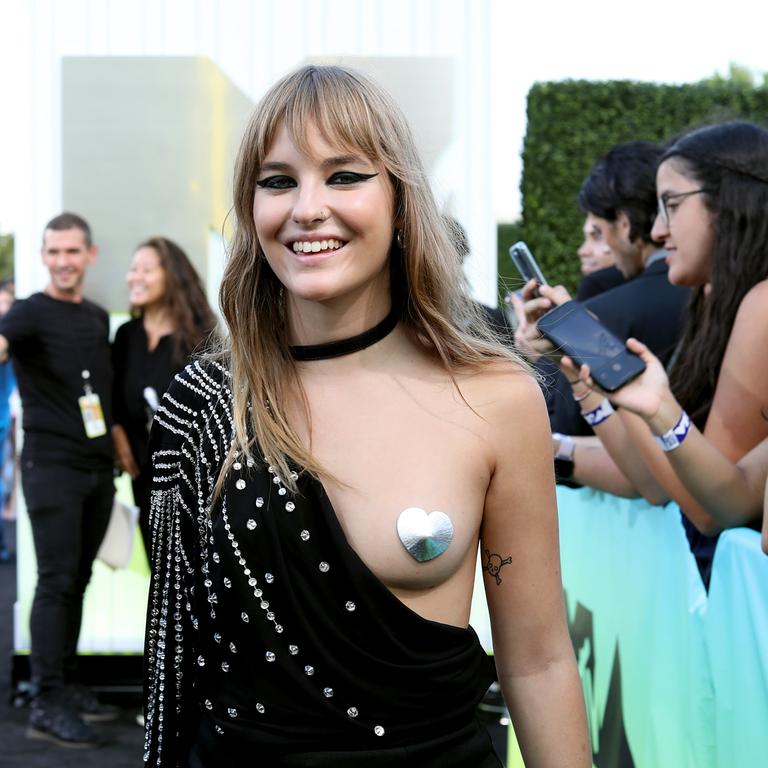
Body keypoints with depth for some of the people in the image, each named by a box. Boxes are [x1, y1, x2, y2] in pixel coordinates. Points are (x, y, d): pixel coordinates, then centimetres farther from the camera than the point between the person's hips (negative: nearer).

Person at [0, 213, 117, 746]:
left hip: (98, 469, 6)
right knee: (56, 582, -7)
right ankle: (47, 705, -4)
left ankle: (69, 686, 20)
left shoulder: (100, 319, 14)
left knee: (77, 581, 11)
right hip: (52, 467, -6)